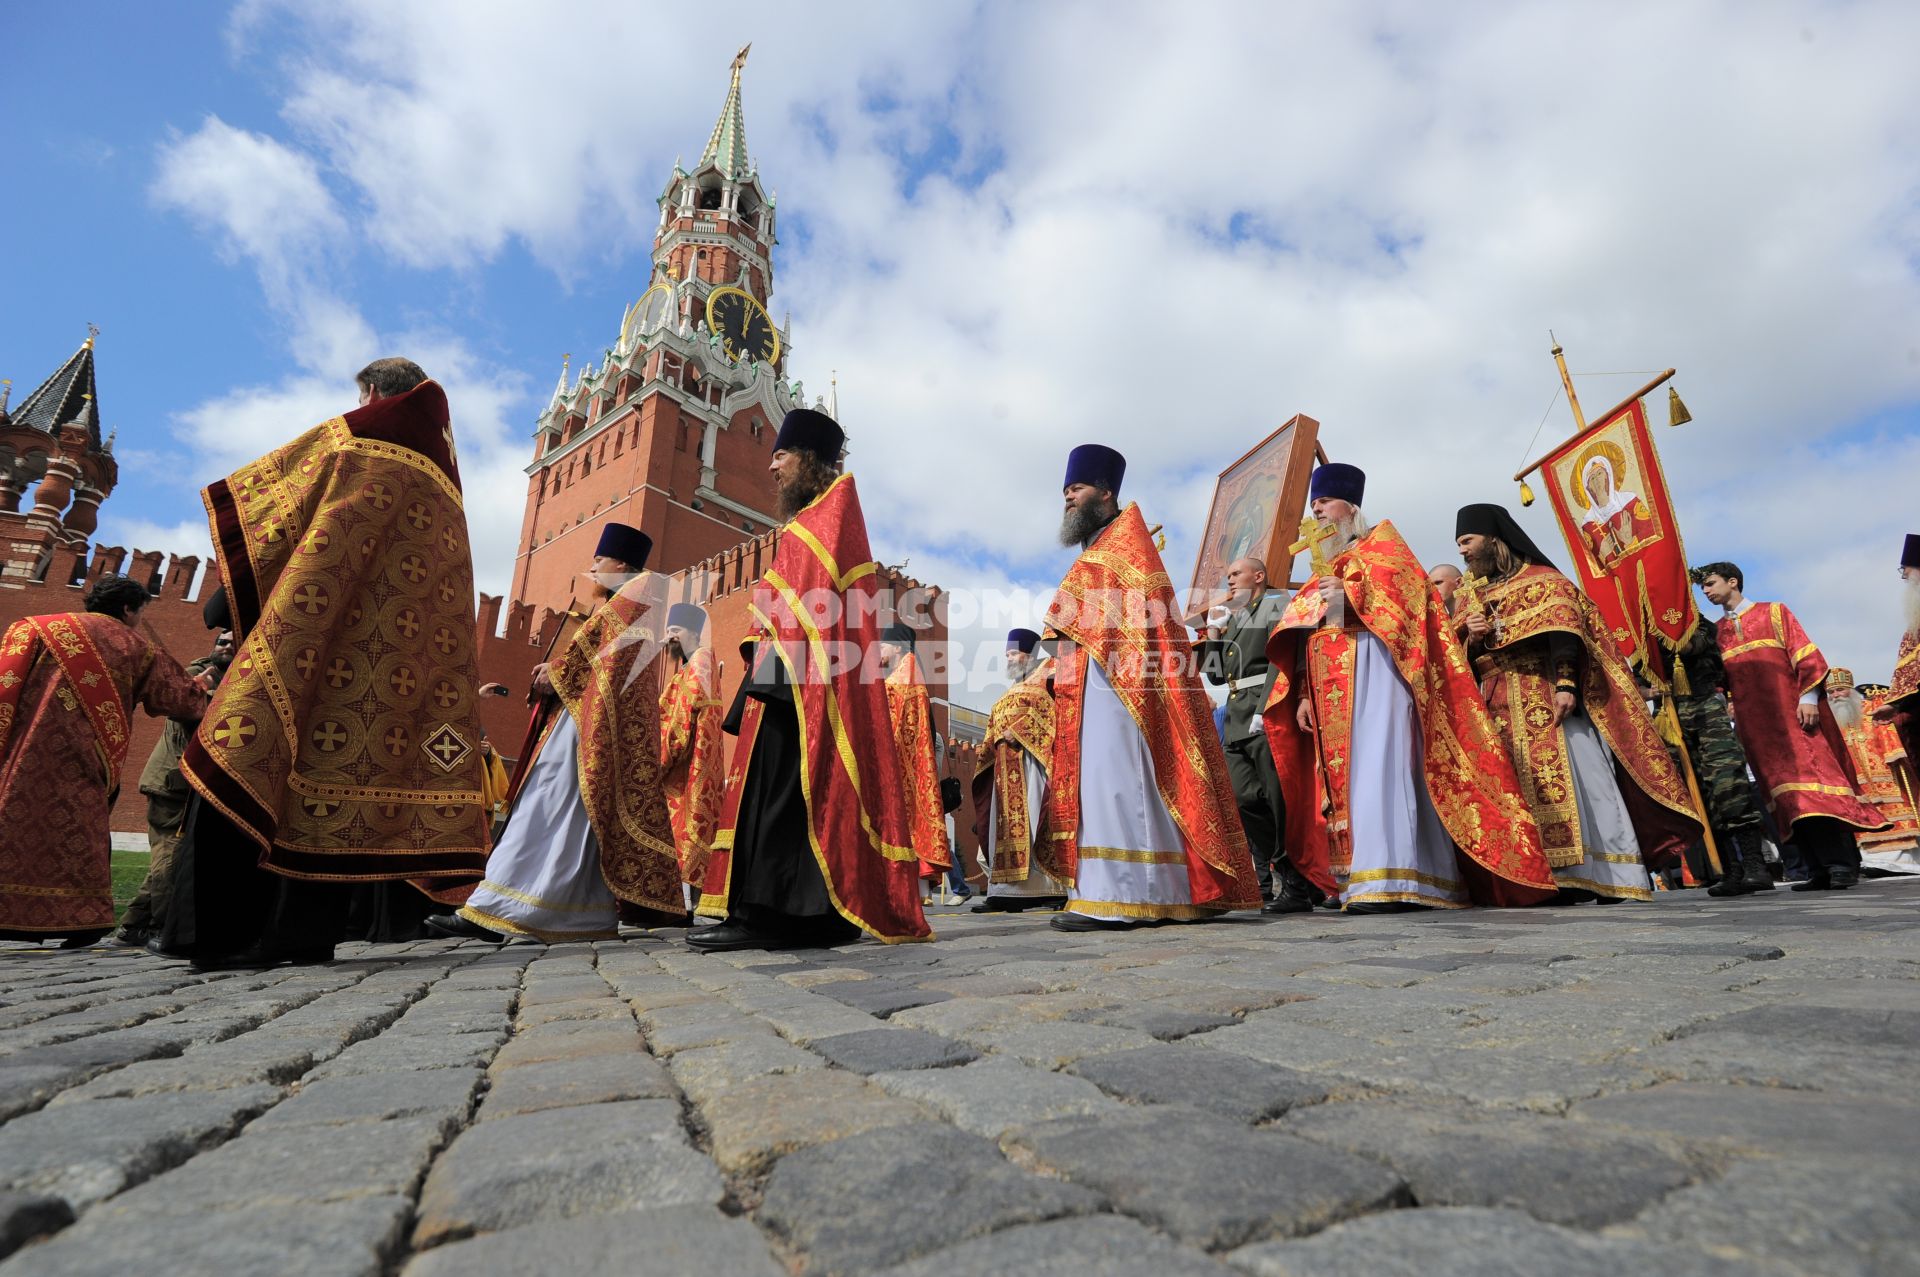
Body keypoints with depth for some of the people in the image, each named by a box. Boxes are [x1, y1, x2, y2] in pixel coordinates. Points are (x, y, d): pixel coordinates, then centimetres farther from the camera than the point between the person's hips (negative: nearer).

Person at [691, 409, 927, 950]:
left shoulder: (828, 510, 1)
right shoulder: (811, 521, 29)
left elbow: (812, 594, -14)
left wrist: (778, 663, -24)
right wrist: (766, 655, 17)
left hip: (805, 677, -10)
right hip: (802, 681, 10)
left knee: (781, 782, -15)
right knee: (815, 785, 4)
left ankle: (767, 911, -16)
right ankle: (820, 909, 6)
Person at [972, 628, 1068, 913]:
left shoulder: (1042, 682, 6)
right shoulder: (1008, 695, 29)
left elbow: (1044, 709, -11)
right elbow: (994, 728, 26)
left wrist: (1018, 731, -18)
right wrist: (994, 742, 7)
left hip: (1029, 759, -8)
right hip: (1005, 766, 8)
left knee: (1031, 822, -13)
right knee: (1007, 825, 1)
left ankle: (1053, 889, -12)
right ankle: (1007, 891, 0)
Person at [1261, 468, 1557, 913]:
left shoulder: (1381, 542, 12)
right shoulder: (1324, 575, 29)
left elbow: (1404, 592, -7)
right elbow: (1305, 637, 19)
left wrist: (1350, 596, -20)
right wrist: (1304, 695, 10)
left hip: (1373, 666, -7)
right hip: (1330, 683, 7)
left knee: (1376, 761, -18)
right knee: (1342, 770, -1)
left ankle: (1389, 882, -22)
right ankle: (1363, 881, -2)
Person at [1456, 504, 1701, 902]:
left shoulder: (1542, 581, 5)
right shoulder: (1475, 599, 22)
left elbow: (1562, 631, -11)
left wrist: (1565, 682, -26)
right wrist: (1473, 639, -2)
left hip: (1550, 701, -5)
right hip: (1503, 712, 6)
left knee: (1576, 779, -12)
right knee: (1524, 791, -3)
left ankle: (1614, 878, -9)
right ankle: (1560, 880, -4)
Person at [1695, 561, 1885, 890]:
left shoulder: (1774, 612, 7)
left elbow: (1805, 654, -2)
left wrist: (1808, 697, -12)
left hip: (1792, 712, -3)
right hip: (1754, 722, 3)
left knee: (1813, 778, -11)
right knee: (1783, 790, 0)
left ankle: (1842, 863, -7)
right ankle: (1821, 869, 2)